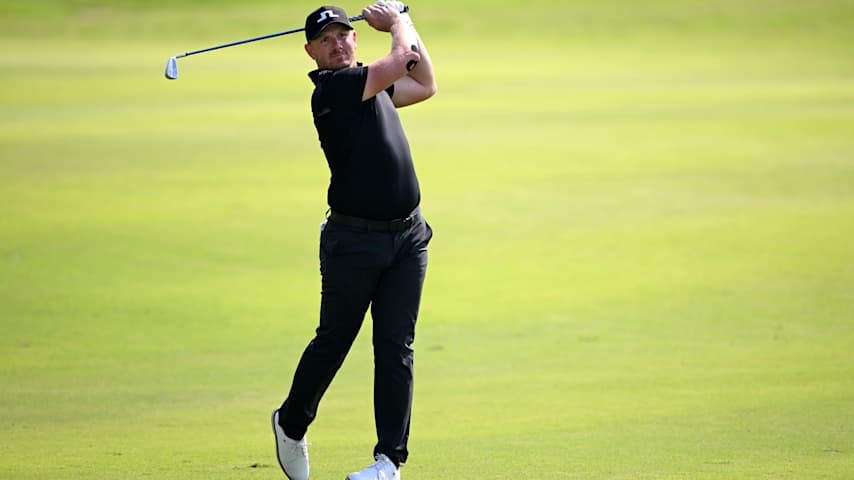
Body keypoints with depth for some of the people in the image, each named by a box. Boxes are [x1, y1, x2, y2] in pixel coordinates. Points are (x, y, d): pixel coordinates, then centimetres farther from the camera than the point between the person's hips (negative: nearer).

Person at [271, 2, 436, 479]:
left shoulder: (371, 83, 15)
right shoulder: (331, 87, -11)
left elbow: (425, 84, 28)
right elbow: (401, 61, -14)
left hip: (407, 237, 6)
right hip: (354, 239, -6)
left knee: (396, 348, 0)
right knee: (333, 342, 4)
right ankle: (291, 425, 28)